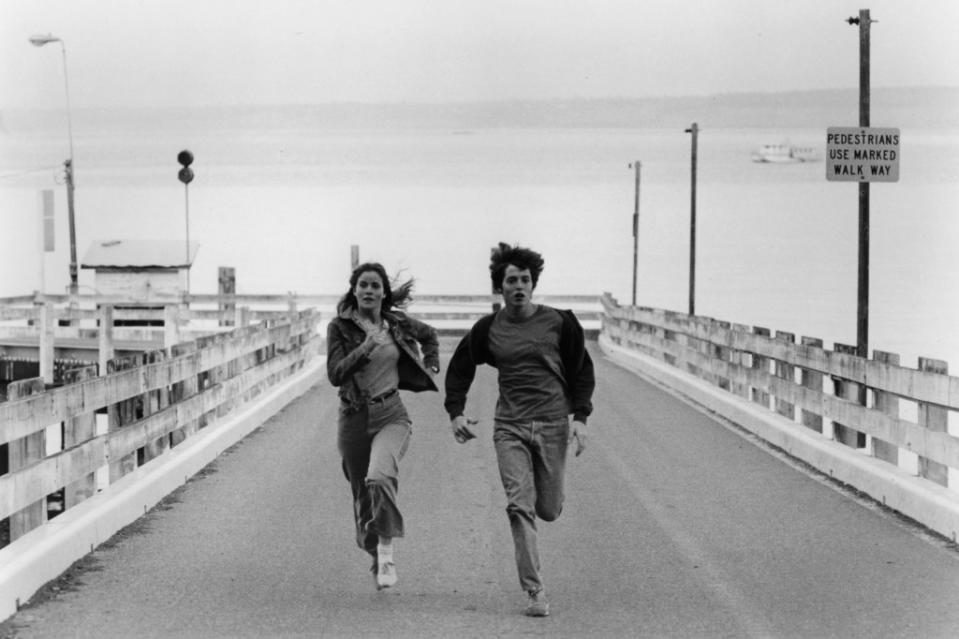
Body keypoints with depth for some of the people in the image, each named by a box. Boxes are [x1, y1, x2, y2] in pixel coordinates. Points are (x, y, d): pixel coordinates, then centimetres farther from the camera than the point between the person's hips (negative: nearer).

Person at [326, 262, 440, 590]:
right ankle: (375, 557, 34)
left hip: (391, 415, 0)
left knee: (380, 477, -28)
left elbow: (429, 335, 25)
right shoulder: (340, 327, -5)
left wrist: (430, 366, 15)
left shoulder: (397, 324, 3)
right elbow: (335, 374, -17)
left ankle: (387, 550, -15)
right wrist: (366, 348, -27)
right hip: (354, 416, 0)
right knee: (362, 496, 10)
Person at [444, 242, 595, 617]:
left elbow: (582, 371, 7)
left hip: (552, 425, 0)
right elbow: (459, 368, 16)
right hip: (509, 428, 0)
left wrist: (580, 417, -3)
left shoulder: (559, 322, 0)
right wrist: (455, 412, 3)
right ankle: (534, 592, -8)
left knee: (548, 510, 7)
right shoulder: (488, 329, 3)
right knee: (519, 506, -11)